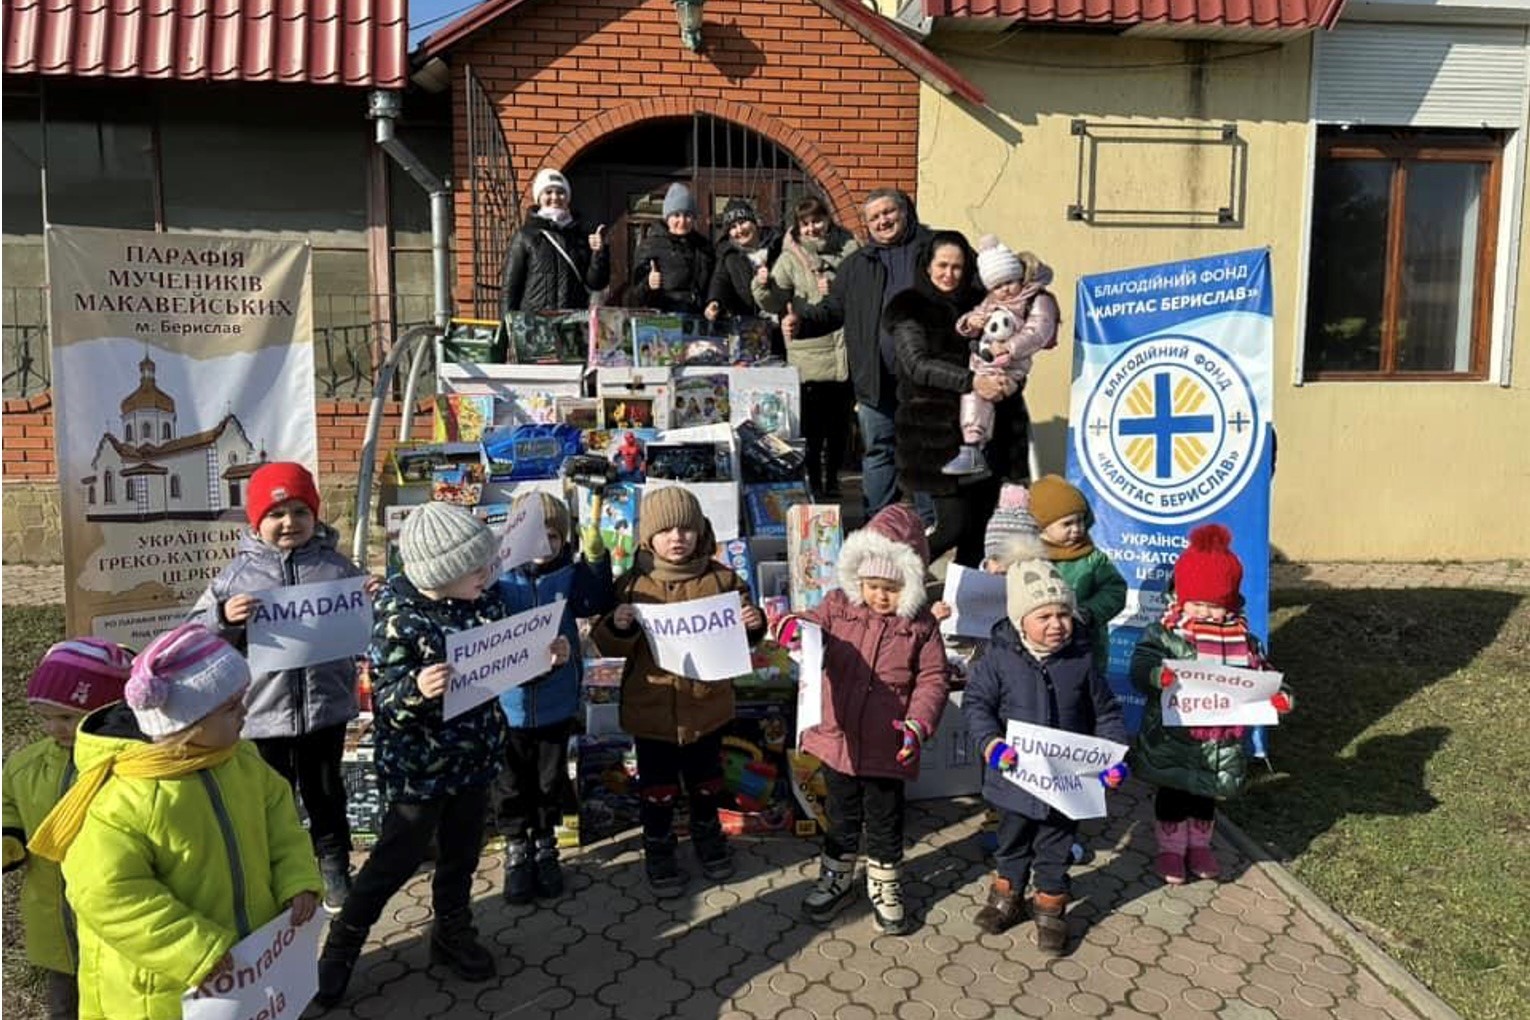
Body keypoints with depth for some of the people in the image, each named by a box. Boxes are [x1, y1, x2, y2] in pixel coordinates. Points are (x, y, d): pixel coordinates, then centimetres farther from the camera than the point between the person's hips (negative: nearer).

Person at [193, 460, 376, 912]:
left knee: (325, 791, 16)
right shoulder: (238, 573, -3)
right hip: (264, 710, -1)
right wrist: (223, 618, -22)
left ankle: (334, 867, 34)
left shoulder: (336, 565, 0)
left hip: (326, 704, 1)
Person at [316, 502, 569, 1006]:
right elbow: (387, 700, -22)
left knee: (462, 852, 21)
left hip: (476, 752, 5)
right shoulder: (398, 614, -24)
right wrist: (416, 690, -43)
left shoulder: (486, 595, -8)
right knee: (397, 859, 10)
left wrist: (545, 655, -10)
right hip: (419, 763, -5)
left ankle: (453, 933, 44)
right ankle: (342, 945, 34)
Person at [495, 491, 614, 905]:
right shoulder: (496, 576, -12)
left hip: (556, 703, 2)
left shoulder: (570, 574, -5)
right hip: (508, 704, -2)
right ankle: (516, 848, 35)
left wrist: (596, 559, -24)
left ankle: (545, 845, 39)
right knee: (514, 783, 16)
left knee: (551, 780, 18)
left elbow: (598, 604, -16)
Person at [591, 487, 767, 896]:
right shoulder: (632, 585, -8)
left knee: (706, 780, 21)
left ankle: (707, 832, 46)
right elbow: (609, 647, -4)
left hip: (707, 704, 2)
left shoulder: (721, 580, -6)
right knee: (657, 786, 13)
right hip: (652, 708, -1)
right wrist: (618, 627, -26)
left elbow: (741, 638, 5)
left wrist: (753, 625, -17)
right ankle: (658, 847, 35)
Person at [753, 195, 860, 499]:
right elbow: (774, 303, -10)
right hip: (808, 355, -3)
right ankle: (810, 481, 12)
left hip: (846, 355, 3)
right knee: (811, 425, -1)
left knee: (840, 422, 14)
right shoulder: (791, 258, 0)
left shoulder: (850, 250, 5)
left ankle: (832, 480, 28)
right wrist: (764, 286, -29)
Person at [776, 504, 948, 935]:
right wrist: (797, 627, -24)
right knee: (842, 814, 19)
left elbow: (932, 680, -7)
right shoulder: (838, 607, -3)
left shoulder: (921, 625, -7)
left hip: (887, 747, -2)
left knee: (885, 820, 15)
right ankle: (837, 875, 40)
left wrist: (918, 725, -20)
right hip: (838, 737, 2)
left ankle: (885, 885, 36)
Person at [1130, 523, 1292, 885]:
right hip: (1172, 737, -4)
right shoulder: (1163, 634, -15)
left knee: (1207, 795, 22)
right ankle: (1170, 848, 31)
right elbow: (1139, 666, -24)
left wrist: (1278, 695, -16)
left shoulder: (1243, 639, -1)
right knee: (1172, 793, 13)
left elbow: (1261, 673, 3)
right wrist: (1158, 674, -46)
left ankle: (1199, 846, 42)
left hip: (1220, 741, 4)